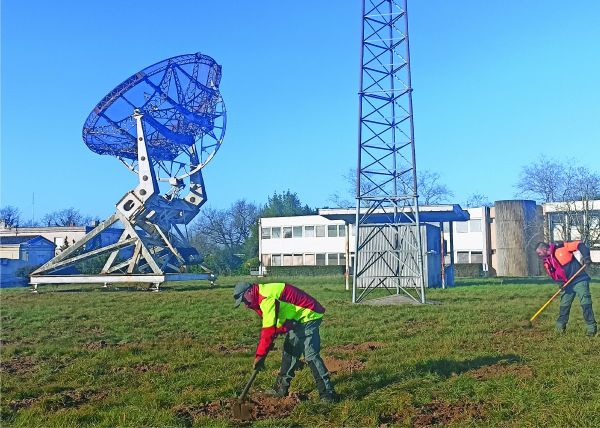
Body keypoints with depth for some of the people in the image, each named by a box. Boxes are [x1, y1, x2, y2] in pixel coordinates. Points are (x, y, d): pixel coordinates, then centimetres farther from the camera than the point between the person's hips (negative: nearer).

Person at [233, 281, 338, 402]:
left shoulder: (266, 297, -23)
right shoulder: (262, 296, 9)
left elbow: (269, 329, -27)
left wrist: (260, 356, -21)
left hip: (308, 316, -11)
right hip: (298, 319, 11)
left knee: (311, 356, -14)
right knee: (289, 352, 14)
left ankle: (328, 393, -10)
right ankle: (281, 388, 23)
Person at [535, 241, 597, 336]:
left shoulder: (561, 248, -11)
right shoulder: (547, 262, 9)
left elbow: (579, 245, -12)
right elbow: (552, 274, 9)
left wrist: (586, 256, -26)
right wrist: (558, 278, -13)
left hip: (580, 280, -7)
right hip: (567, 284, 7)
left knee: (586, 304, -11)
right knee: (564, 306, 9)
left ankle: (591, 327, -5)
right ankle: (560, 326, 21)